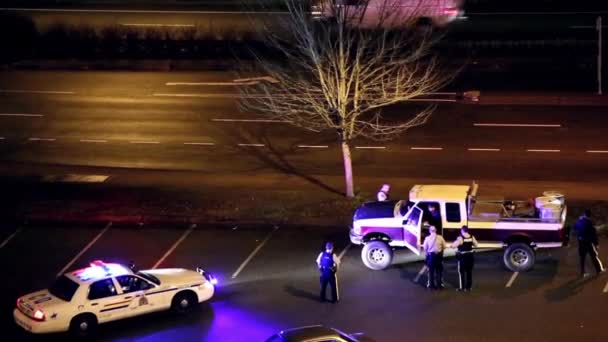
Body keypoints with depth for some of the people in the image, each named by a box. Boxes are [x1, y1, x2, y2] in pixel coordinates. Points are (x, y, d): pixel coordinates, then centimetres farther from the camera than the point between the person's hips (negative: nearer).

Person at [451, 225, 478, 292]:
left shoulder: (460, 238, -17)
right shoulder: (472, 237, -2)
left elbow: (453, 246, -21)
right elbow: (476, 245, 9)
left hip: (463, 256, -5)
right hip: (470, 256, 5)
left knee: (461, 272, 4)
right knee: (469, 271, 13)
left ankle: (462, 287, 5)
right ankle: (469, 287, 18)